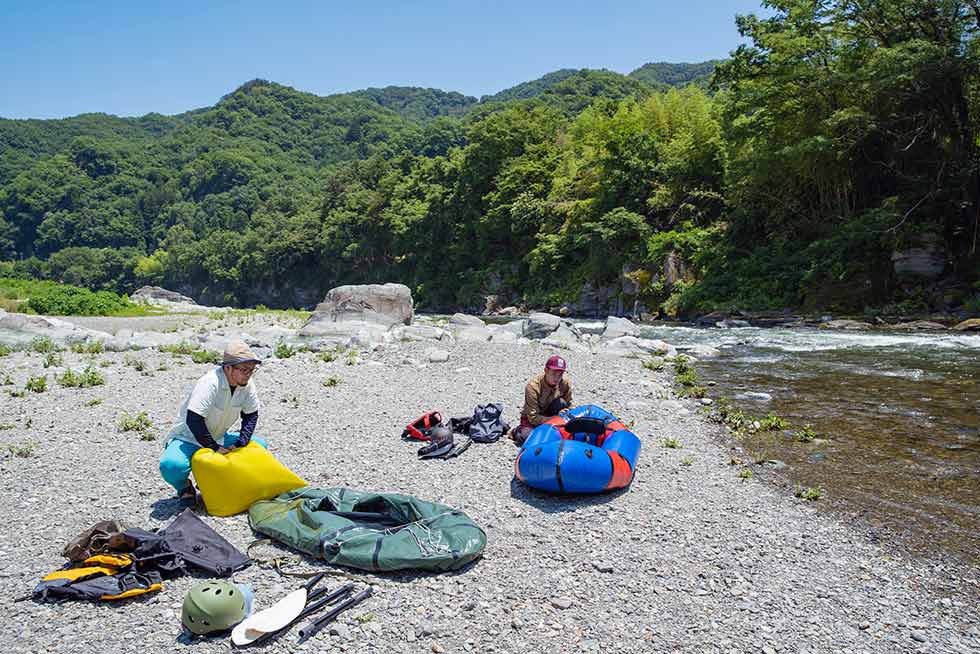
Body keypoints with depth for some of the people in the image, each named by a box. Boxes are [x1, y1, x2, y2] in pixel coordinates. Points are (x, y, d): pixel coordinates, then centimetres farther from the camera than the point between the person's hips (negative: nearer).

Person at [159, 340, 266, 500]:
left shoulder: (247, 384, -10)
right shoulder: (209, 383, -30)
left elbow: (251, 415, 0)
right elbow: (193, 421, -32)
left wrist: (240, 445, -13)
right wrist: (215, 448, -26)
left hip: (217, 438, 7)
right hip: (188, 438, -6)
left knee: (259, 445, -4)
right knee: (171, 465, -35)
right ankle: (184, 487, 1)